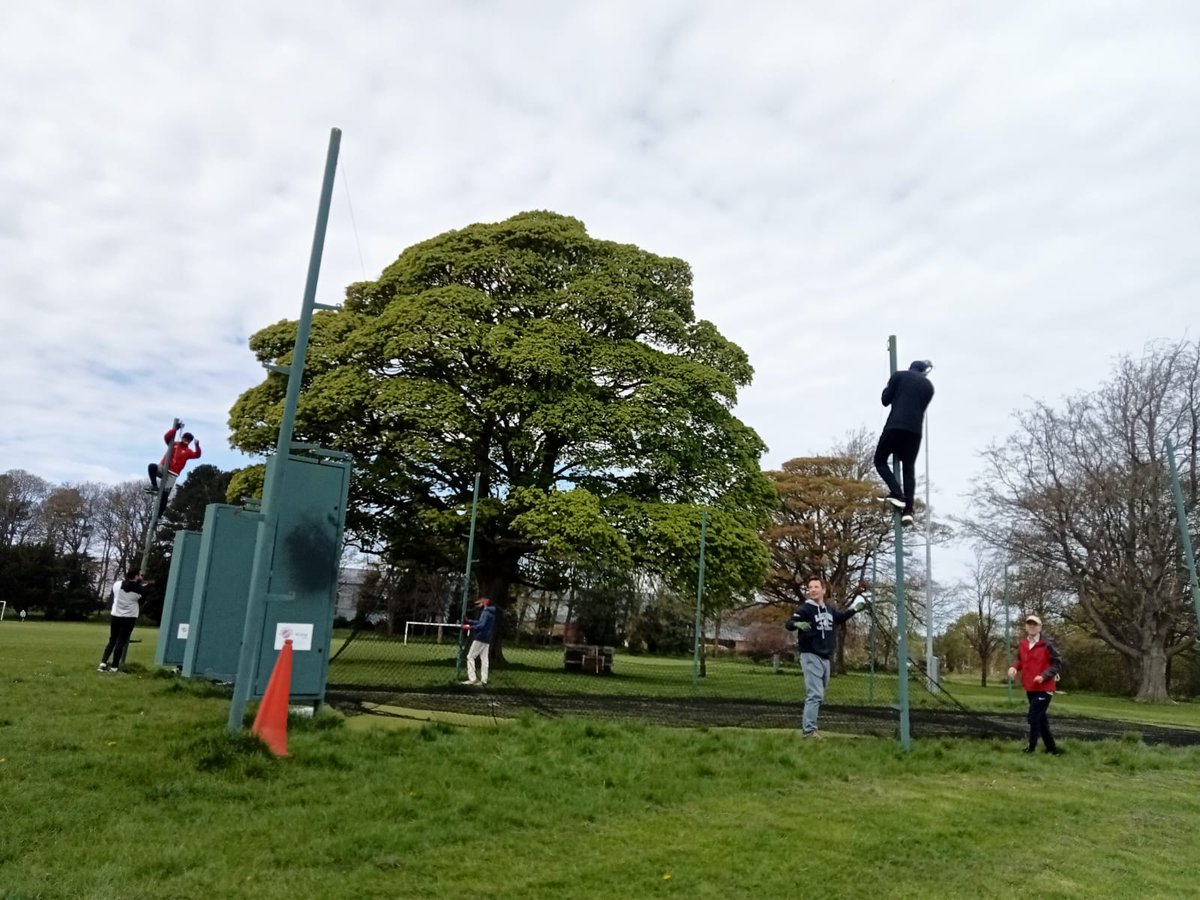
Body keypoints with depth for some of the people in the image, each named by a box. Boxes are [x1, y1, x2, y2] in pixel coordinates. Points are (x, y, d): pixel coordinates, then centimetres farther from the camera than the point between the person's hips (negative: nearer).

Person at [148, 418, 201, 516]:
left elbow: (197, 455, -15)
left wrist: (197, 446, -32)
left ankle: (159, 515, -1)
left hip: (172, 474, -1)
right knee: (152, 466, -34)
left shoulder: (188, 451, 3)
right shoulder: (173, 444, 7)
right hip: (162, 468, 1)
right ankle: (154, 486, -17)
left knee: (165, 494, -7)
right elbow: (166, 437, -9)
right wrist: (175, 428, -16)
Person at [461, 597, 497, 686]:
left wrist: (469, 627, -25)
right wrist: (469, 621, 18)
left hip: (480, 639, -10)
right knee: (484, 659, 7)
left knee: (470, 657, -5)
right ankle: (483, 680, 4)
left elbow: (481, 625, -25)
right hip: (487, 639, 10)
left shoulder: (485, 612, -14)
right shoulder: (491, 613, 17)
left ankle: (472, 679, -11)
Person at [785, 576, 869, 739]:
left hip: (825, 658, 7)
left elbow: (841, 617, 31)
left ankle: (807, 725, 22)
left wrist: (854, 609, 22)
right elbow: (788, 624, -25)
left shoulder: (830, 610, 8)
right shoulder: (804, 608, -12)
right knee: (814, 695, -15)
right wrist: (798, 624, -46)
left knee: (818, 696, 13)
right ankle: (809, 731, -15)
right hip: (811, 657, -7)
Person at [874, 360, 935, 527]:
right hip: (915, 430, 4)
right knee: (909, 469, 8)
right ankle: (908, 510, -3)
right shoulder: (928, 385, 18)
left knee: (880, 460, 8)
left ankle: (897, 494, -12)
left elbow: (886, 400, 9)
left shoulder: (899, 375, 9)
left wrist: (888, 388, 29)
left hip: (895, 426, -3)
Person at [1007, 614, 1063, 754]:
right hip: (1030, 688, 7)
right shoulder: (1023, 645, 6)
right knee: (1040, 718, 15)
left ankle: (1031, 748, 1)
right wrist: (1014, 667, -3)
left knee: (1034, 717, -9)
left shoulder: (1047, 644, -13)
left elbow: (1058, 663, -10)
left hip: (1044, 688, -7)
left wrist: (1044, 676, -20)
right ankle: (1051, 748, 27)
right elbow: (1020, 660, 18)